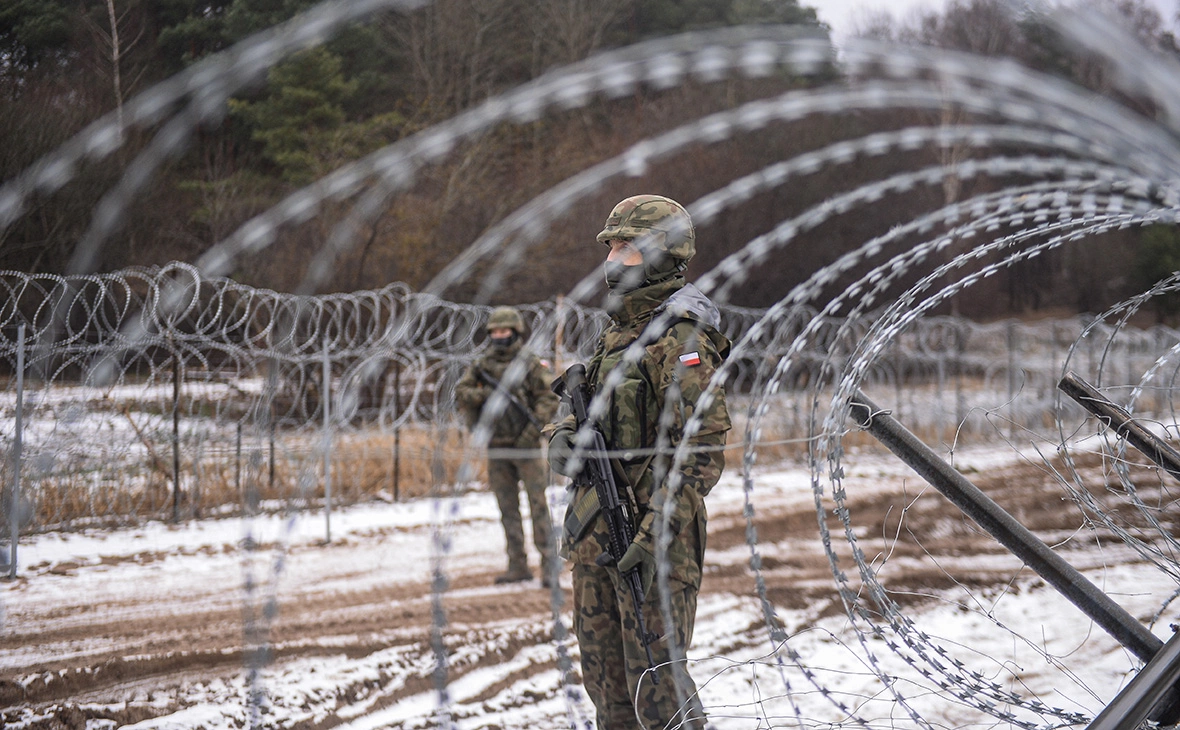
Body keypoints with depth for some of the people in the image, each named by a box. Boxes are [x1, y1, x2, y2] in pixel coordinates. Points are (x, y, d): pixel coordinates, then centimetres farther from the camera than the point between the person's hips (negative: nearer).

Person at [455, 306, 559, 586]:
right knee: (508, 509, 7)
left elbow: (549, 397, -7)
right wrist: (486, 394, -15)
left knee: (538, 505, -5)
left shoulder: (530, 364, -2)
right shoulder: (482, 366, 11)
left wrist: (534, 429, -17)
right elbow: (461, 392, 3)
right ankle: (518, 566, 12)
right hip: (496, 448, 5)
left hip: (525, 446, -5)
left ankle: (549, 563, -3)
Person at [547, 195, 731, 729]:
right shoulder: (617, 332, 15)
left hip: (651, 530, -9)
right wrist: (563, 438, -1)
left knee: (653, 675, -10)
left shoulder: (682, 340, -12)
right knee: (602, 668, 14)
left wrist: (657, 534, -22)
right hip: (597, 528, 9)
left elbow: (702, 450, -17)